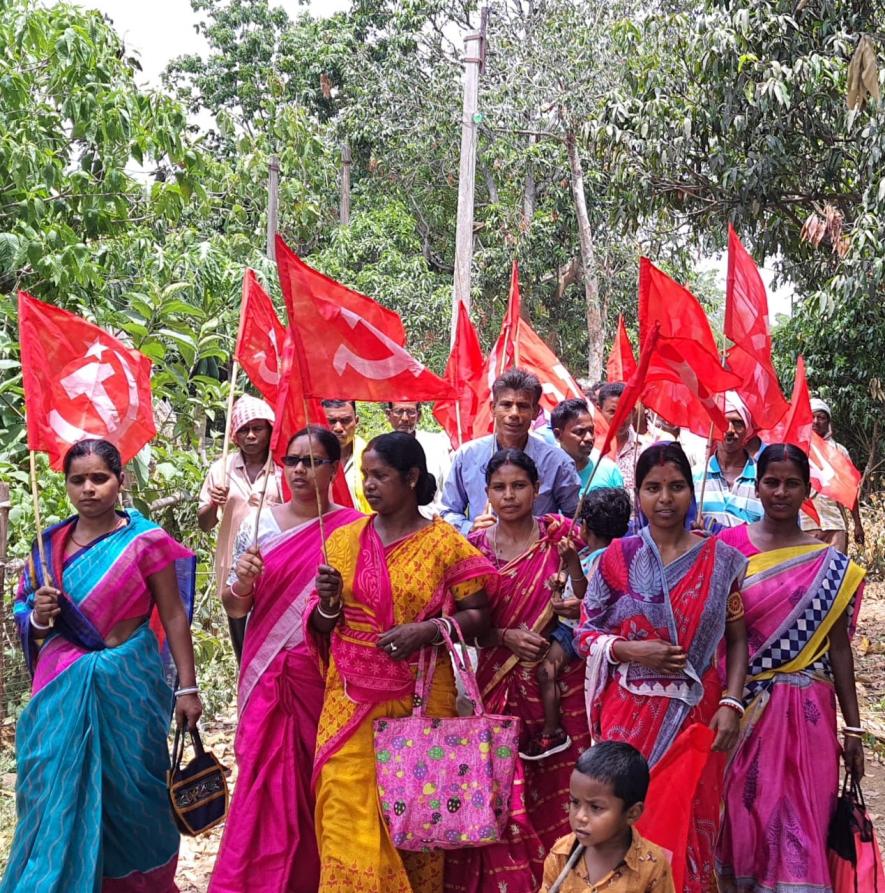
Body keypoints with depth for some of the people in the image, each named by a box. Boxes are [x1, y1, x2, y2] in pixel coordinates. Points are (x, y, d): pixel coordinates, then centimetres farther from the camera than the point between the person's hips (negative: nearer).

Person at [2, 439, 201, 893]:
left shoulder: (146, 542, -5)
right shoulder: (49, 545, 6)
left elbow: (174, 617, -4)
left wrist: (187, 687, -7)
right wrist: (39, 615, -10)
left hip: (128, 685, -3)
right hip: (64, 688, 3)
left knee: (130, 791, 7)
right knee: (58, 791, 3)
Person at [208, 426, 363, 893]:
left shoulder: (353, 529, -2)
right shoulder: (258, 525, 4)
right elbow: (235, 609, 8)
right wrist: (242, 581, -13)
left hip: (327, 675, -1)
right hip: (268, 674, 2)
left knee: (320, 781, 6)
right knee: (268, 782, 1)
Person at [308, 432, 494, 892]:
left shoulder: (446, 543, -3)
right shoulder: (343, 539, 6)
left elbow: (477, 615, -2)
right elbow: (322, 626, 11)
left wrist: (427, 630, -17)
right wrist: (328, 602, -11)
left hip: (422, 697, -2)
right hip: (352, 700, 3)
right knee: (348, 812, -1)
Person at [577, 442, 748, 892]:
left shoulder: (720, 560, 0)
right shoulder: (616, 558, -1)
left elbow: (737, 638, 2)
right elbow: (586, 633, 2)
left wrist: (731, 704, -8)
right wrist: (632, 650, -14)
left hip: (697, 711, 0)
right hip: (631, 712, 0)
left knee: (692, 817, 8)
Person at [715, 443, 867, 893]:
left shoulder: (830, 565, 3)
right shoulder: (729, 545, 0)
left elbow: (839, 646, 5)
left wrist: (852, 726, 4)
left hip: (806, 709, 0)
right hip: (743, 704, 0)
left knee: (800, 819, 1)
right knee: (743, 810, 8)